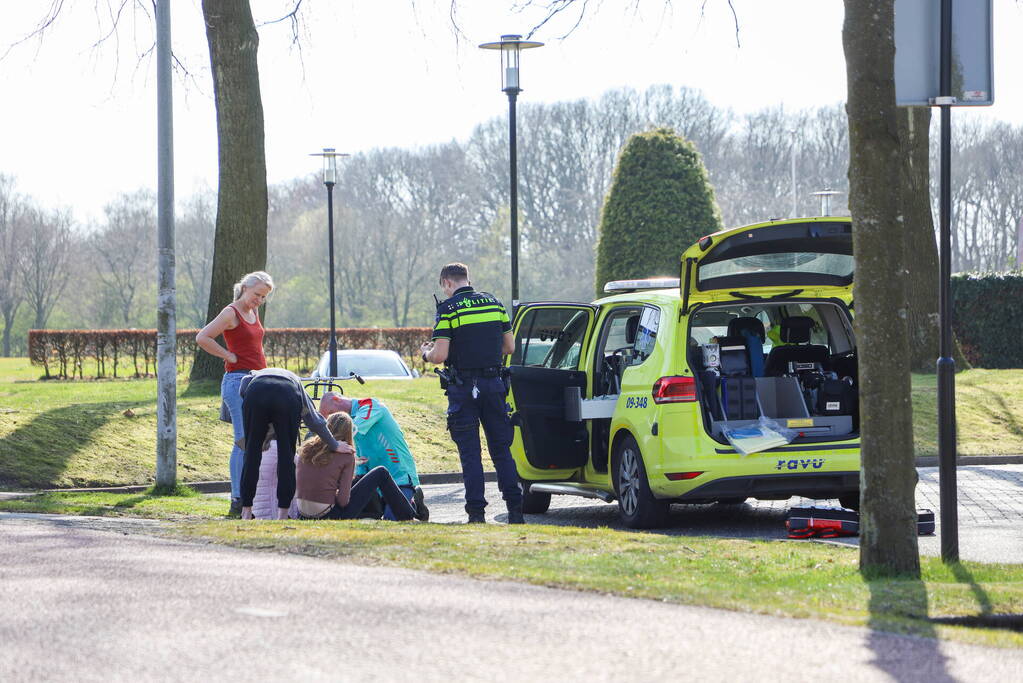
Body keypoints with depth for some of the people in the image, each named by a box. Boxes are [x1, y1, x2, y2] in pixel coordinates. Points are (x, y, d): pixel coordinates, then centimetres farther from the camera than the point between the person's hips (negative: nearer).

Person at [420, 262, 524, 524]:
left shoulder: (448, 308, -8)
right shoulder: (493, 302, 8)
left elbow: (440, 355, -14)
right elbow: (509, 347, 12)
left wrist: (426, 353, 8)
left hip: (464, 387, -4)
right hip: (493, 384, 4)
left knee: (470, 453, 1)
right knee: (502, 449, 10)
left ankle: (477, 513, -2)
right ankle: (515, 510, 7)